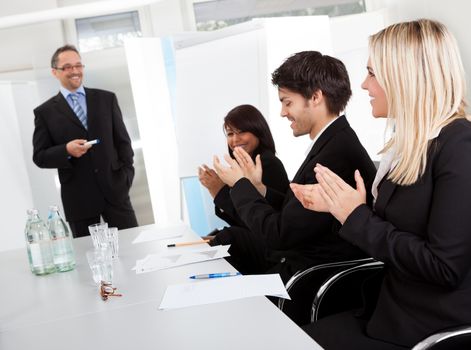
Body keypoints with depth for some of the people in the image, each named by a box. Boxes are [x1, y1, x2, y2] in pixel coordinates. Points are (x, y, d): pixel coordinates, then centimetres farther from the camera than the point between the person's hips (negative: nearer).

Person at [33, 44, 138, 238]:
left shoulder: (106, 99, 9)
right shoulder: (45, 112, 3)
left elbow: (122, 140, 9)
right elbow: (39, 156, 2)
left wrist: (126, 173, -1)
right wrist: (66, 150, -16)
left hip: (114, 188, 2)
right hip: (78, 198, -1)